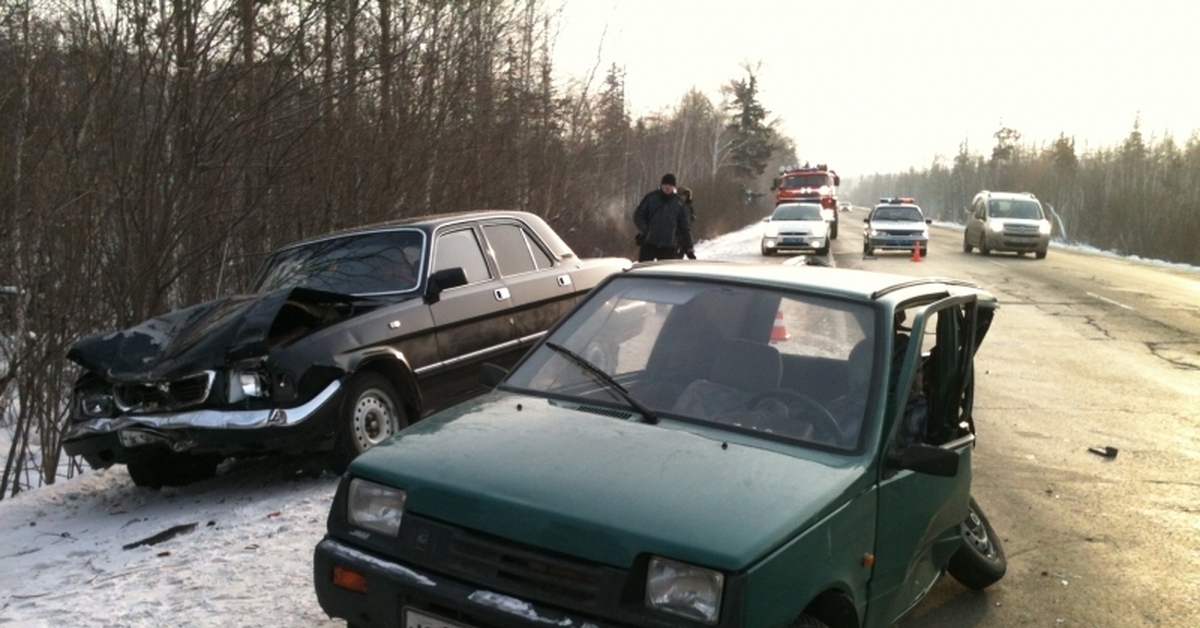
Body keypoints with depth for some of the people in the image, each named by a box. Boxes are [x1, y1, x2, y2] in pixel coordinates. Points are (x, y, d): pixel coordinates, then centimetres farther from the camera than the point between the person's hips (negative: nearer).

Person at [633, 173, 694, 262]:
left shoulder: (679, 203, 5)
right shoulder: (651, 197, 1)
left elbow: (685, 226, 8)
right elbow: (638, 215, 4)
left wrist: (689, 246, 7)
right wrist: (645, 230, -12)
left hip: (668, 247, 1)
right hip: (648, 244, -1)